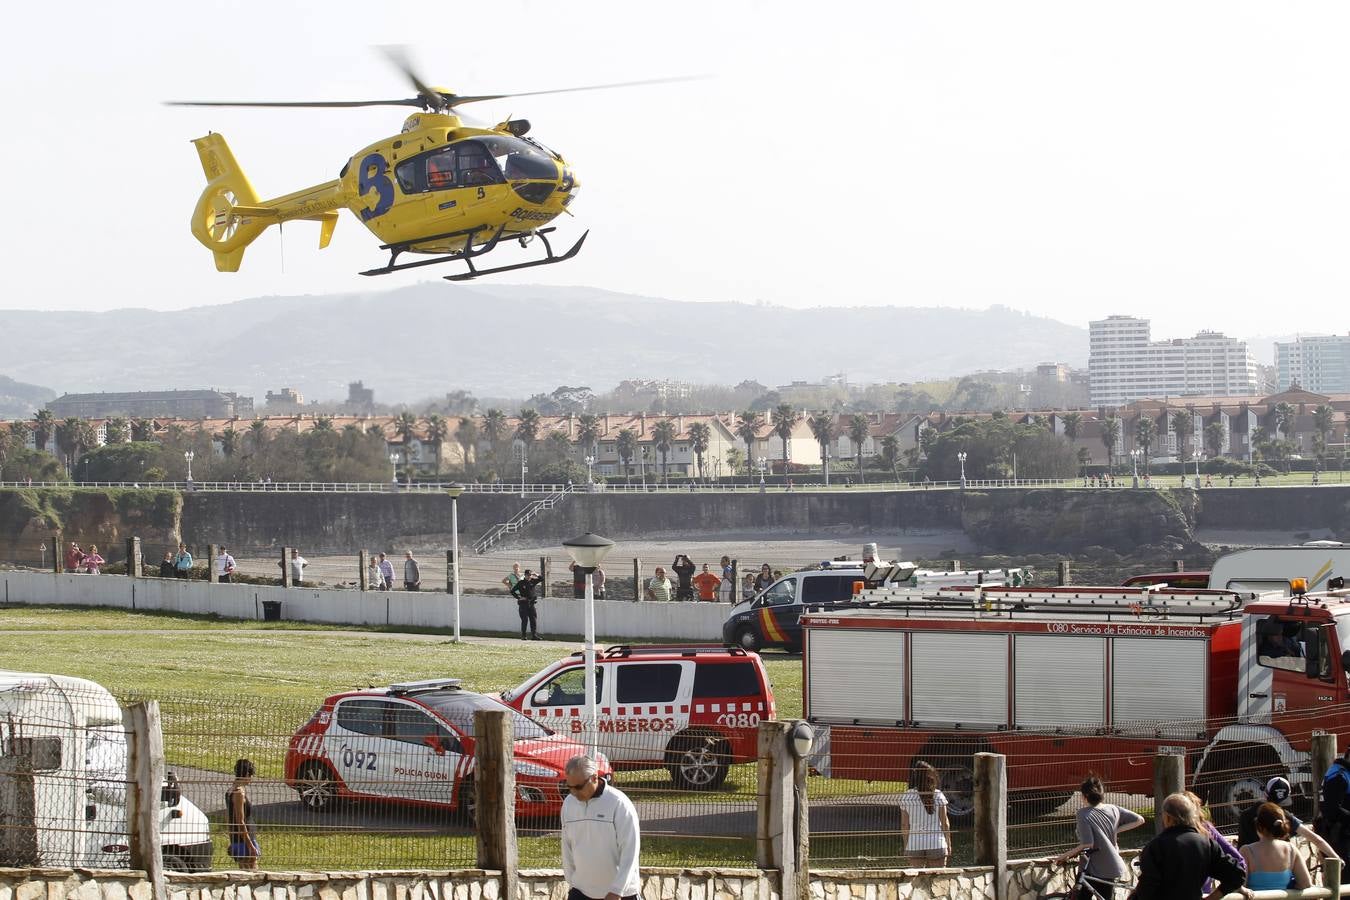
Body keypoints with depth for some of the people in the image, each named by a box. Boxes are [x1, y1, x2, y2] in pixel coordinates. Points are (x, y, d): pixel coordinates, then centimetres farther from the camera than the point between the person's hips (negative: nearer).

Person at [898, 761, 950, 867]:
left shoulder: (906, 797, -3)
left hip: (914, 845, 1)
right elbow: (945, 823, -1)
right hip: (937, 844, -1)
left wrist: (906, 845, 11)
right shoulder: (938, 796, -5)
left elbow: (904, 825, 1)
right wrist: (948, 843, 11)